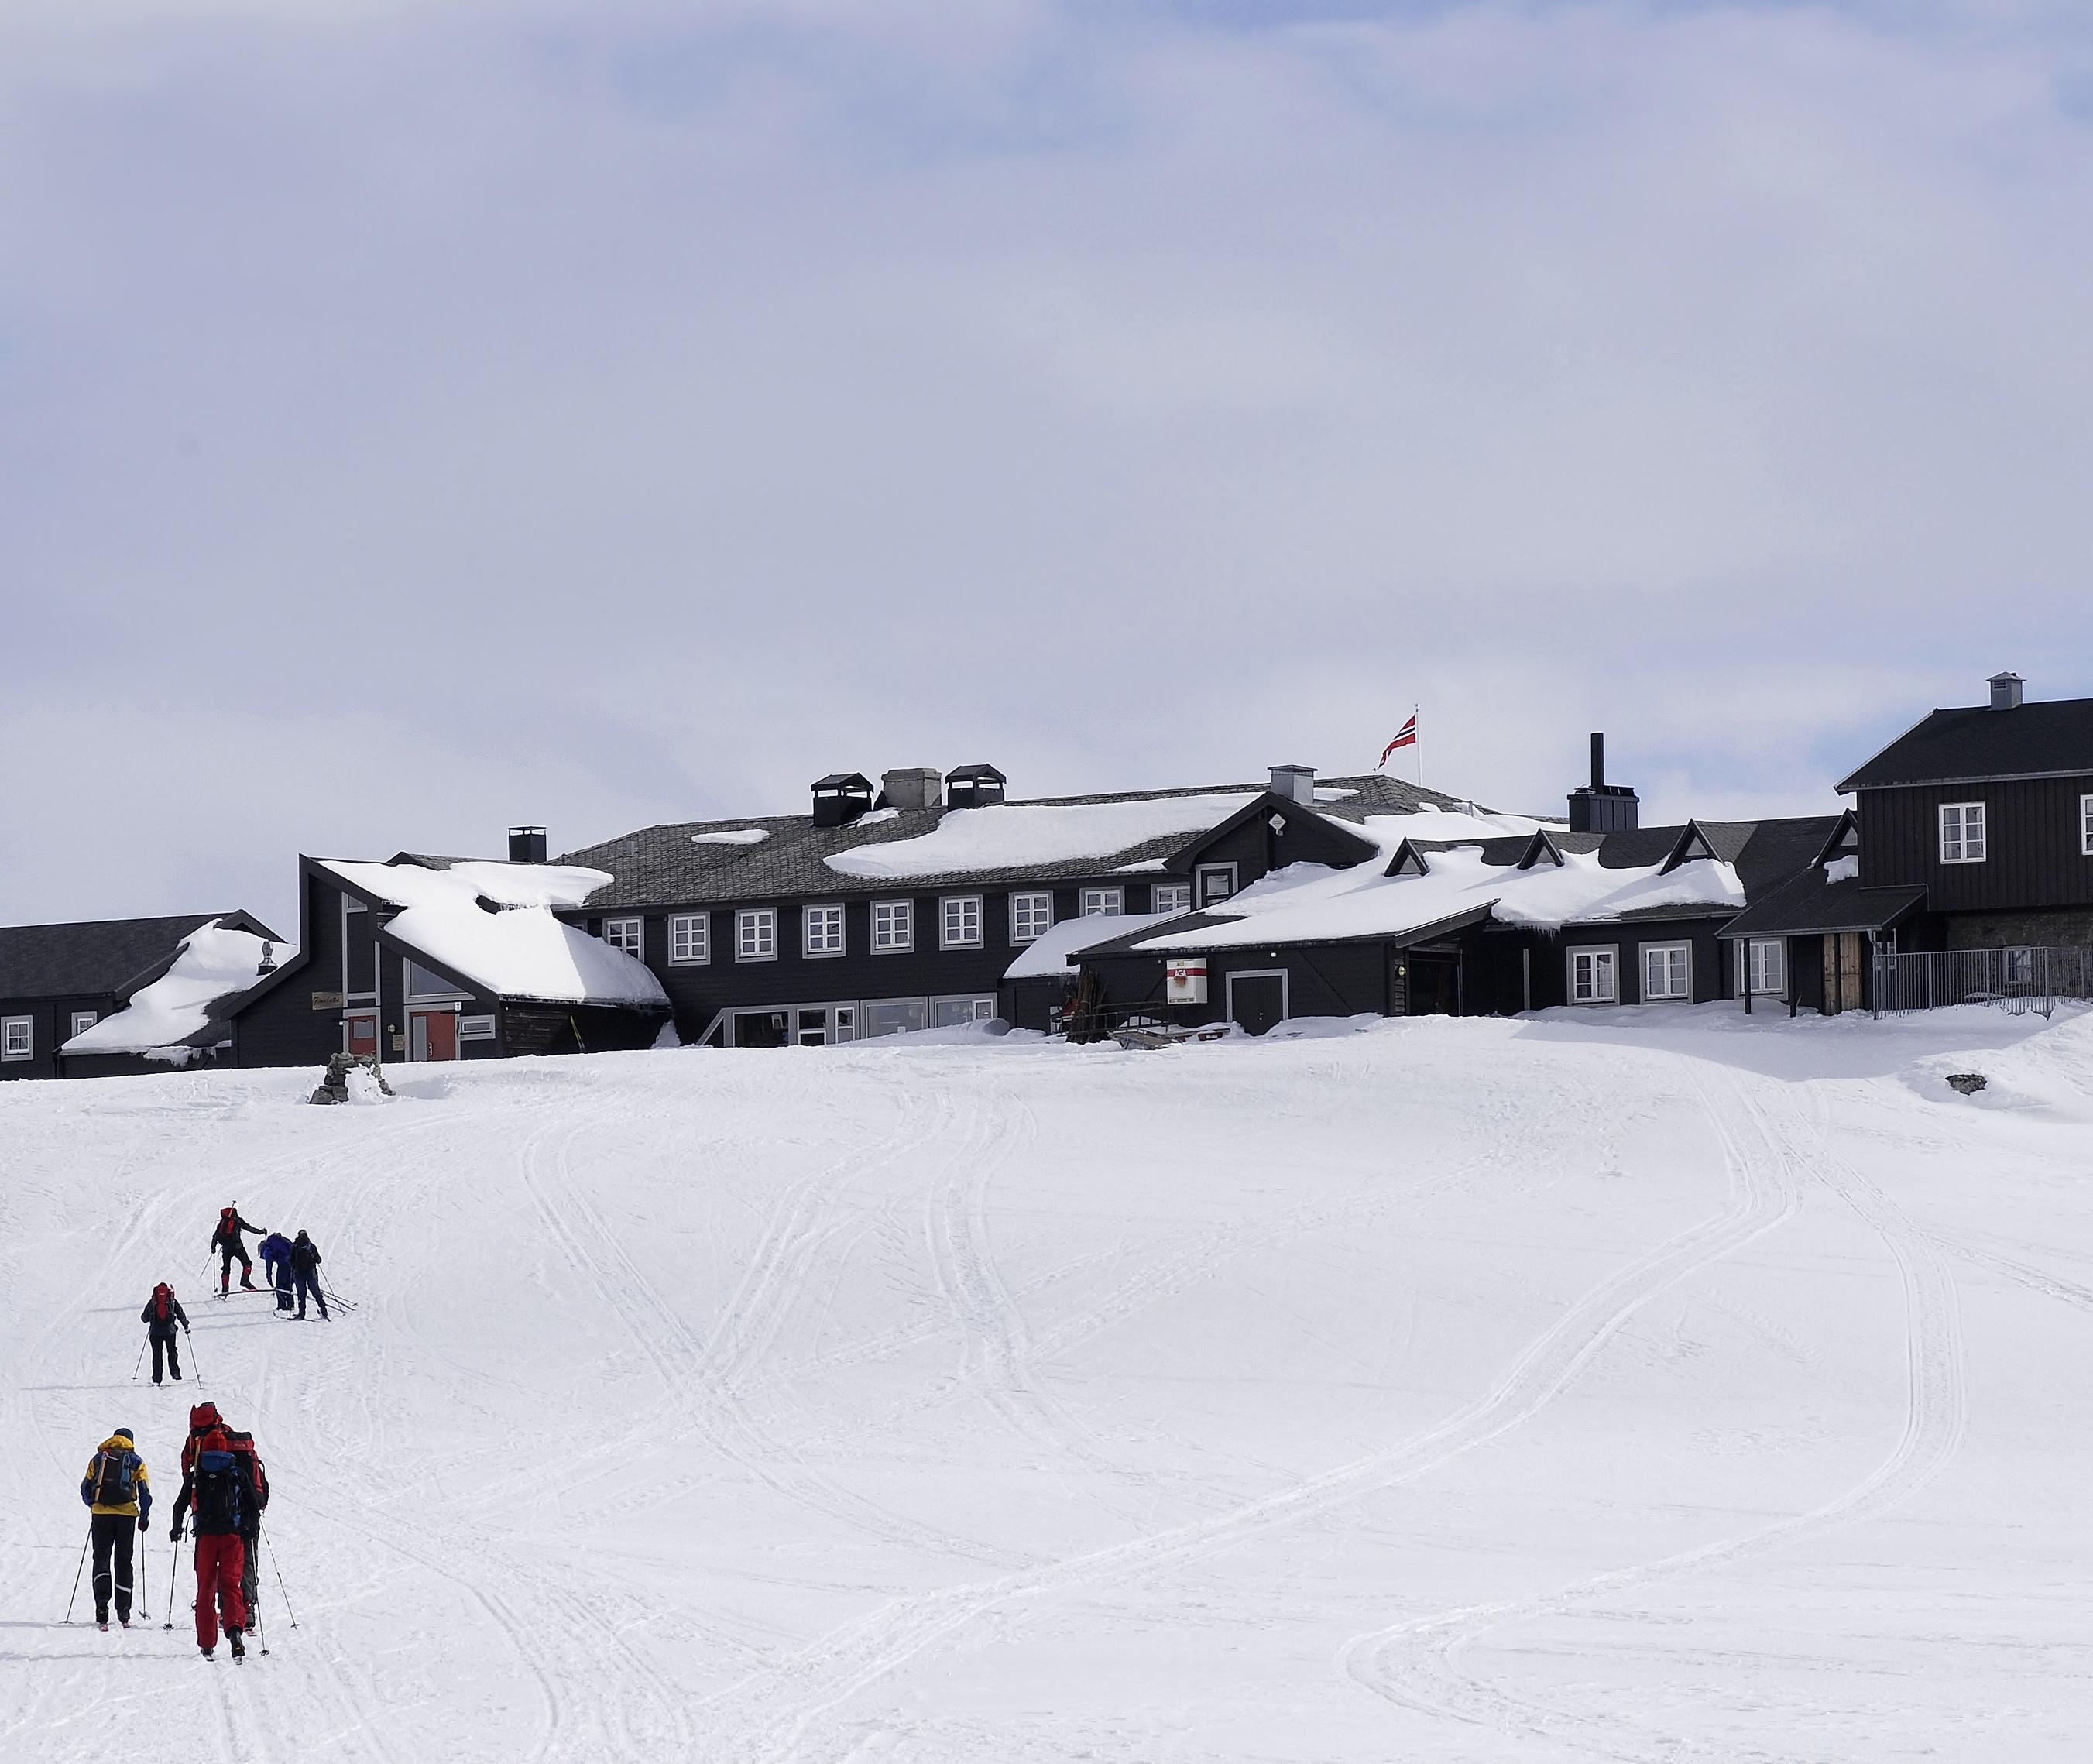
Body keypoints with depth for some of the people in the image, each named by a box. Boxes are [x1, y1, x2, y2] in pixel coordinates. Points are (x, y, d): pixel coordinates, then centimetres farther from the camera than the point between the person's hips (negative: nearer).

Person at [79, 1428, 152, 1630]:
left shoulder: (98, 1459, 12)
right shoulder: (135, 1461, 8)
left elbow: (85, 1488, 12)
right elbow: (145, 1491, 4)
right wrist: (144, 1517, 14)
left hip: (101, 1514, 0)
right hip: (127, 1514, 0)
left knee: (101, 1558, 1)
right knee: (123, 1561, 10)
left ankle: (102, 1610, -22)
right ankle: (124, 1614, 13)